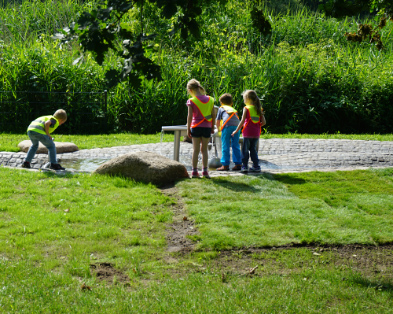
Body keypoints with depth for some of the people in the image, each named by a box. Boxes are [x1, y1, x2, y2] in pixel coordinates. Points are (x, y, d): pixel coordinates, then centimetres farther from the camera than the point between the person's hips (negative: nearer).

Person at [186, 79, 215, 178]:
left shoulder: (191, 101, -8)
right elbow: (213, 115, 4)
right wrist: (212, 127, 15)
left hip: (196, 127, -2)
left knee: (196, 150, 5)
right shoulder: (210, 99, 2)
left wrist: (188, 129, -2)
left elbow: (190, 116, -9)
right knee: (204, 149, 10)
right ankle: (205, 170, 6)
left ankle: (194, 171, 5)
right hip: (207, 127, 2)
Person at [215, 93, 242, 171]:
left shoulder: (221, 108, 24)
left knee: (225, 146, 0)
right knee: (236, 146, 11)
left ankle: (225, 165, -1)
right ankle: (238, 164, 11)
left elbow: (217, 121, 24)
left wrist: (219, 129, 41)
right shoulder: (234, 109, 34)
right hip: (236, 126, 4)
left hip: (227, 125, -4)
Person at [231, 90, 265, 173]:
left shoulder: (246, 108, -7)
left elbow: (242, 121, -11)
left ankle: (244, 166, -1)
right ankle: (256, 166, 13)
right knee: (253, 149, 15)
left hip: (247, 133, -5)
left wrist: (236, 130, -4)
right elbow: (263, 122, 5)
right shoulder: (258, 109, 7)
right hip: (256, 133, 5)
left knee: (245, 150, 3)